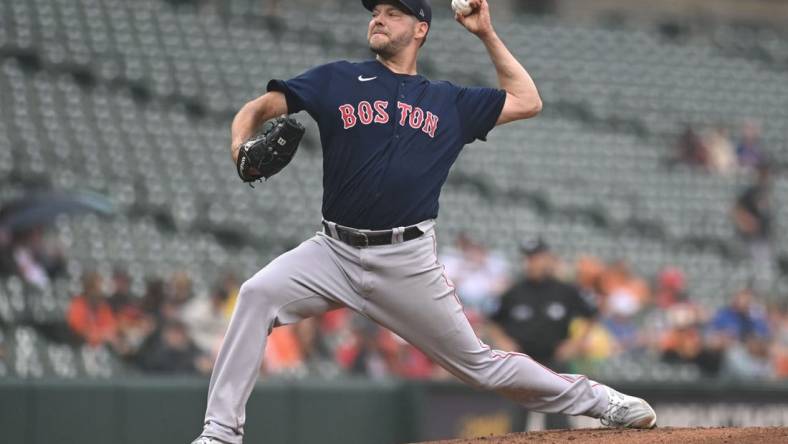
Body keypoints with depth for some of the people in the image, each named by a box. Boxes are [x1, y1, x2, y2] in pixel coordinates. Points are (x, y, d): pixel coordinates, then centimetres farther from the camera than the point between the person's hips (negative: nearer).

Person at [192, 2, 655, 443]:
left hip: (408, 262, 0)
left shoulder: (450, 102, 11)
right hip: (336, 252, 0)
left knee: (478, 363, 4)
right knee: (258, 294, -24)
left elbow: (527, 102, 17)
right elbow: (263, 106, -3)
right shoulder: (337, 81, 7)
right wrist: (243, 143, -25)